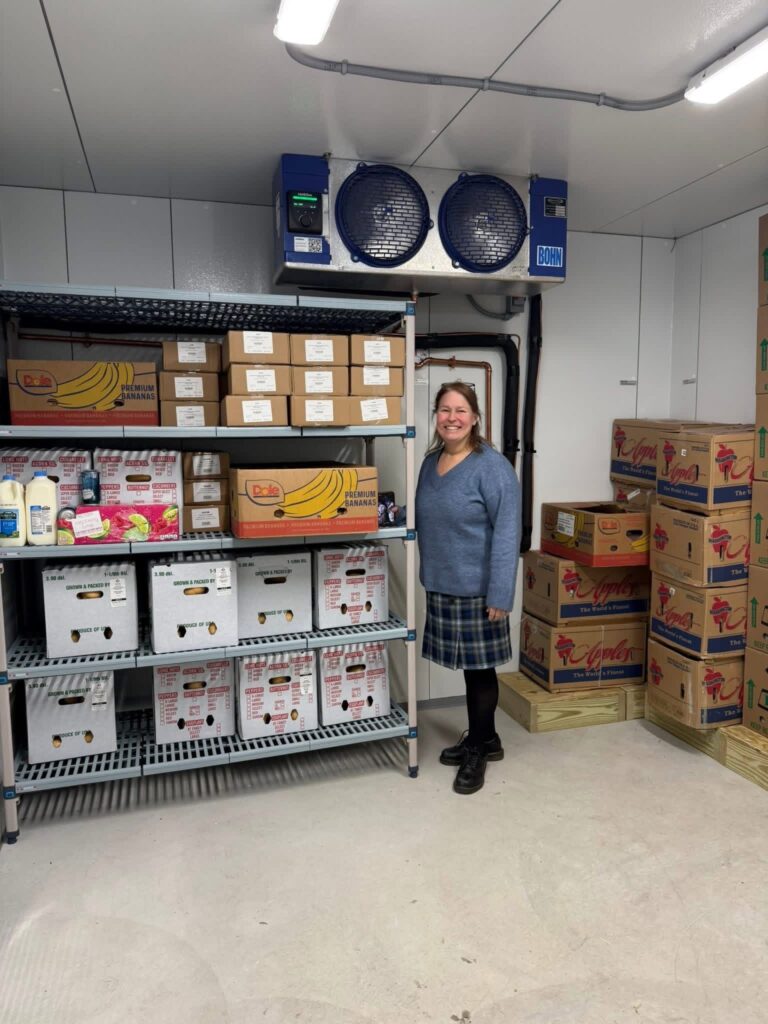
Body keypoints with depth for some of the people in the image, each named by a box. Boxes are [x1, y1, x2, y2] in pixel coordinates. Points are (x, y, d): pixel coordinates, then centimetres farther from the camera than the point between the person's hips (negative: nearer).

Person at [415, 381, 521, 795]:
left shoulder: (492, 467, -15)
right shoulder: (431, 462, 8)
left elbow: (507, 534, -19)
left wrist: (500, 594, -22)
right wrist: (428, 573, 15)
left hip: (477, 590, -7)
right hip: (441, 587, 7)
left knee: (480, 668, 7)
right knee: (468, 667, 18)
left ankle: (478, 750, 23)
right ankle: (484, 739, 35)